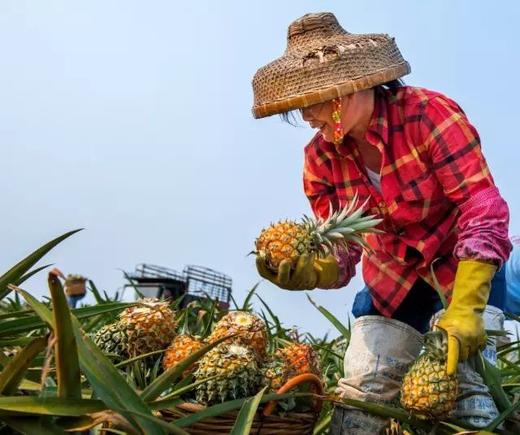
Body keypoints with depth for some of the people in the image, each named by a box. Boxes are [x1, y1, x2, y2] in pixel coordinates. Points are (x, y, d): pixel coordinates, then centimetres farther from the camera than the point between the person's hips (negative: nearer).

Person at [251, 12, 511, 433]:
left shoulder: (429, 114, -26)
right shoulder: (321, 157, -11)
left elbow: (484, 207, -29)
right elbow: (340, 249, -8)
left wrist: (465, 307, -37)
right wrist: (308, 272, -32)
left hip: (466, 264, -4)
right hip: (393, 275, 4)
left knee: (466, 380, -20)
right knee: (360, 390, -1)